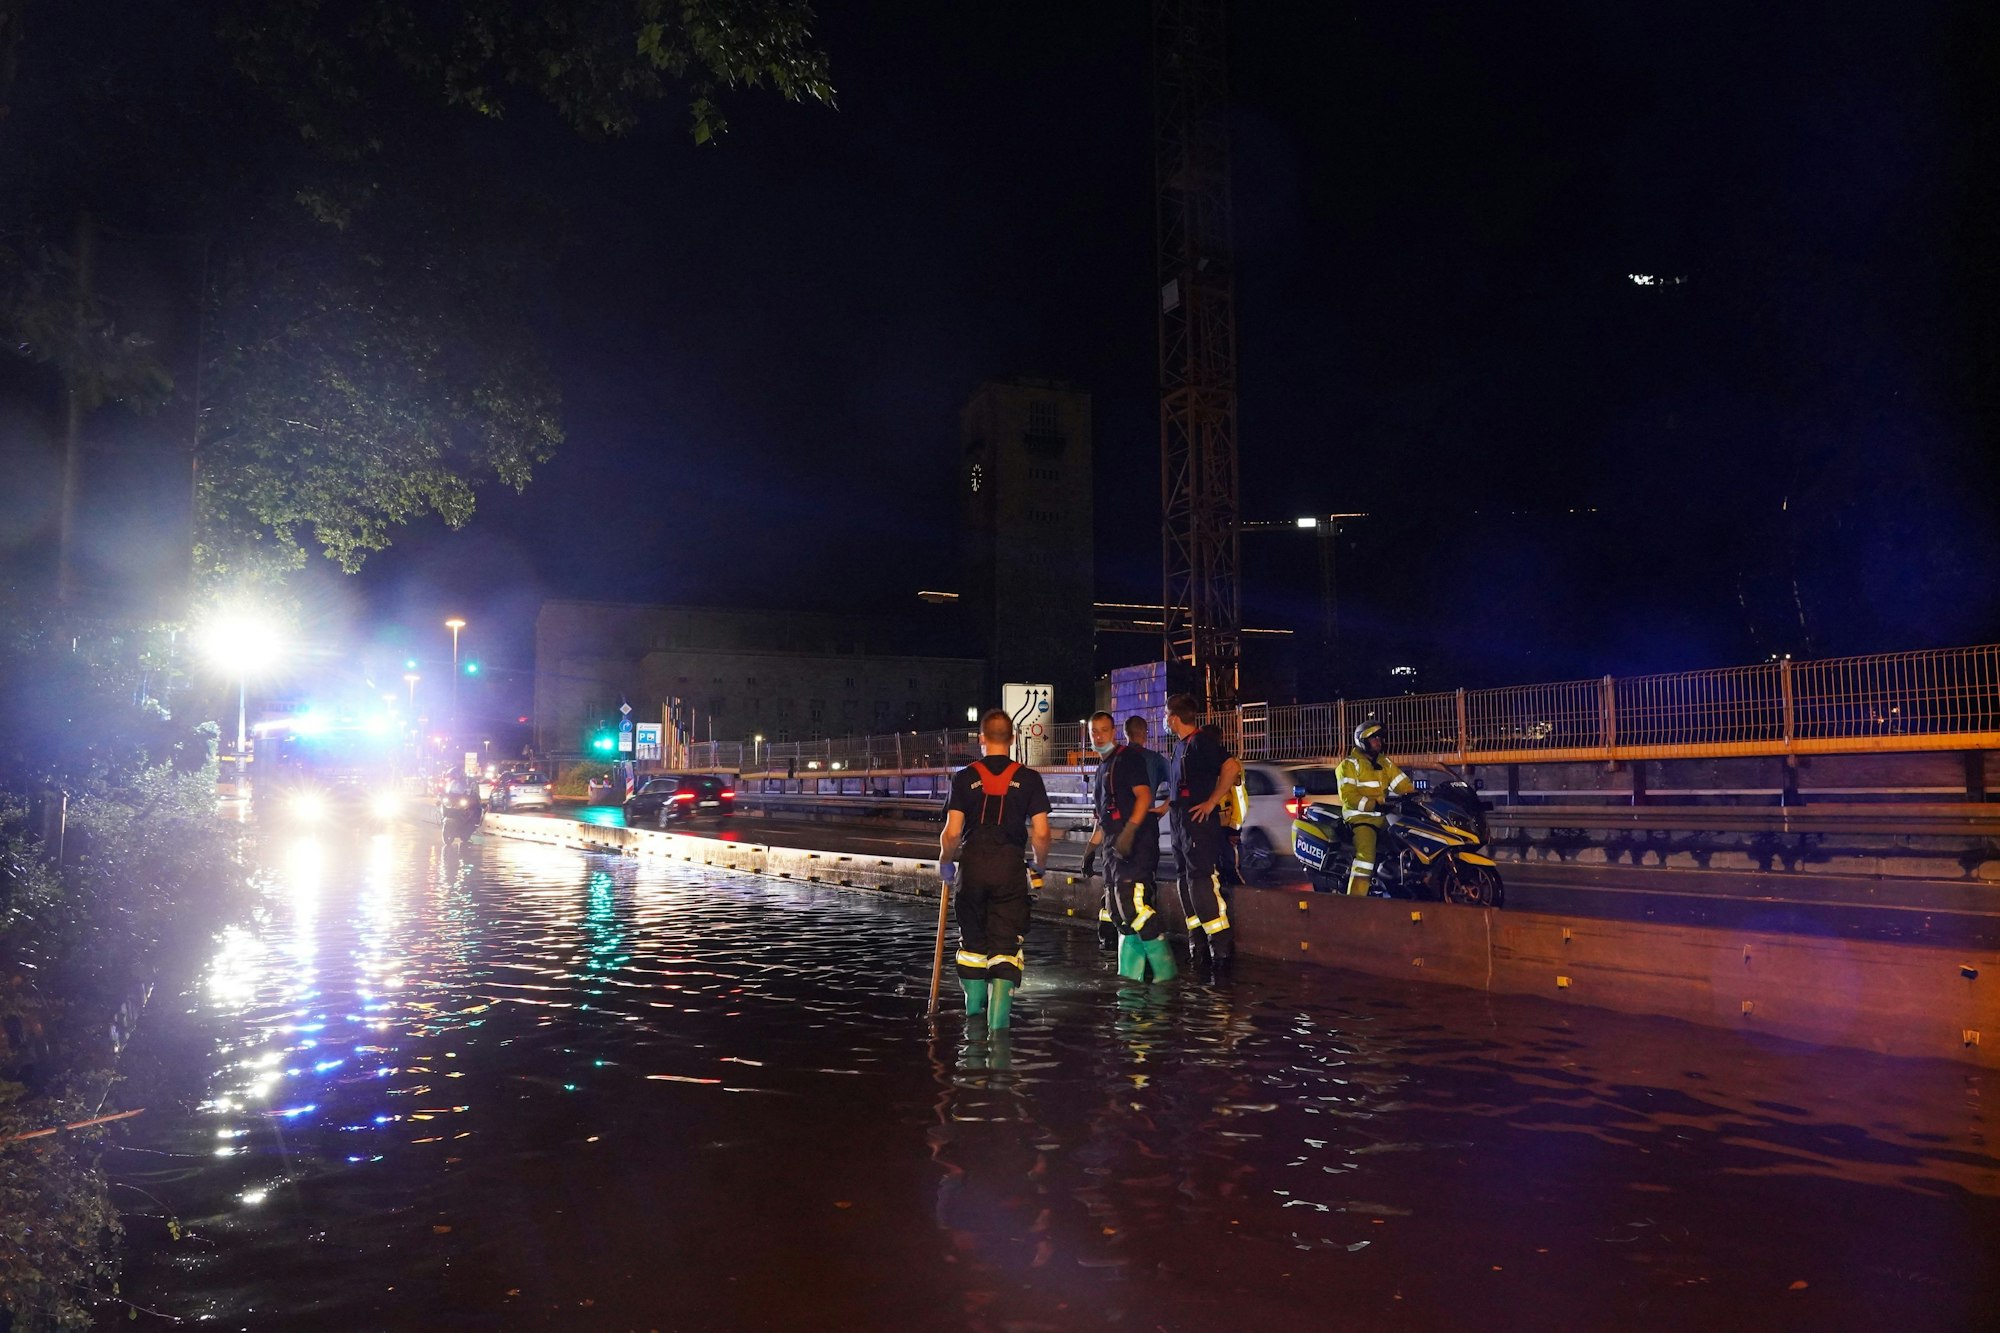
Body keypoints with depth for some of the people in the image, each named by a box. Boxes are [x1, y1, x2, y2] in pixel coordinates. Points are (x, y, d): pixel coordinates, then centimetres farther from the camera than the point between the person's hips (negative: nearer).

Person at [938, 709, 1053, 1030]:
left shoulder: (965, 777, 0)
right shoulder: (1028, 778, 0)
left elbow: (952, 832, -6)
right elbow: (1040, 833, -5)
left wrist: (945, 862, 13)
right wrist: (1039, 868, 13)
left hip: (973, 864, 1)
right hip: (1010, 867, -1)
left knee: (973, 936, 18)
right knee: (1006, 940, 4)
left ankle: (974, 1005, 32)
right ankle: (999, 1015, -6)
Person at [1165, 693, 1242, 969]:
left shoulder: (1202, 741, -12)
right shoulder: (1180, 745, 17)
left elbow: (1232, 767, -25)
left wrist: (1212, 802, -22)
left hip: (1199, 821, -10)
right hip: (1180, 822, 10)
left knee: (1202, 880, -15)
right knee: (1187, 882, 12)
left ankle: (1221, 944, -14)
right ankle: (1198, 943, 18)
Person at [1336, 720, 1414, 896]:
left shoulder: (1385, 763, 18)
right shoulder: (1350, 765, -3)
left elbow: (1403, 784, 10)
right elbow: (1348, 796, -15)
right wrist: (1374, 804, -24)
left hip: (1381, 817, 8)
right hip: (1360, 817, -8)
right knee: (1366, 853, -28)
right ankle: (1355, 899, -31)